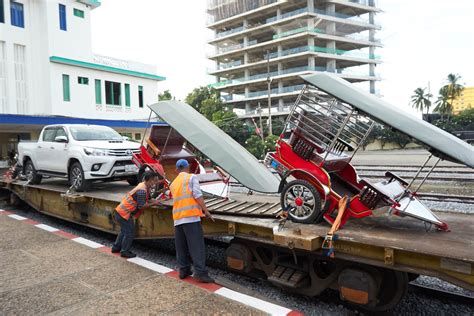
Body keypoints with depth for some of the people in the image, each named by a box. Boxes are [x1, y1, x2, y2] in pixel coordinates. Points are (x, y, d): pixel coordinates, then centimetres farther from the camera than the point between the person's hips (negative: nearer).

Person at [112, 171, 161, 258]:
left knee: (124, 230, 24)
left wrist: (155, 201, -1)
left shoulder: (143, 186, 8)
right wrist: (153, 203, -12)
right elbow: (141, 206, -22)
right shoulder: (142, 190, -23)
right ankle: (125, 251, 12)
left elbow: (146, 200, 13)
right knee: (130, 232, 0)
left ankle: (116, 247, 36)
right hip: (124, 213, -10)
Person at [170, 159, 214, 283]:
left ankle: (183, 270, 15)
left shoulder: (173, 184, 23)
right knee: (197, 245, -8)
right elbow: (197, 195, -8)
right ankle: (200, 272, -11)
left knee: (181, 246, 12)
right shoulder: (192, 177, 3)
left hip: (177, 217, 7)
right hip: (191, 215, -6)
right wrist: (206, 211, -6)